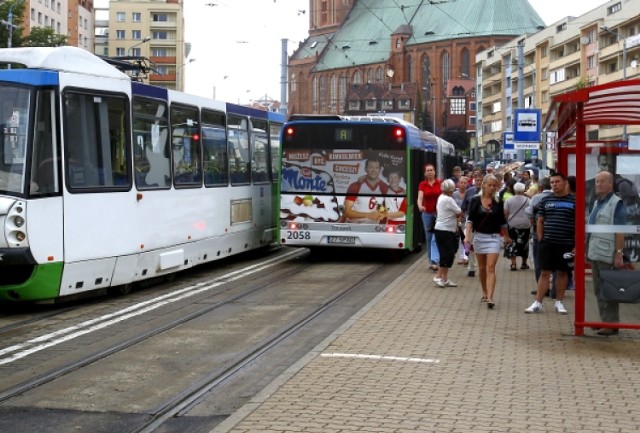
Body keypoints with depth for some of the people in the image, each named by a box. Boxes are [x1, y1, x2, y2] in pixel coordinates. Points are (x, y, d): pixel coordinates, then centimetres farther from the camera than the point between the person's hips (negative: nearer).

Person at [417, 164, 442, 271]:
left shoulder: (440, 183, -1)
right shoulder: (422, 185, 2)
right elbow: (420, 198, -9)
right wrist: (420, 206, -31)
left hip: (439, 213, -2)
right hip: (427, 213, 3)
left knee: (436, 237, -12)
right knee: (429, 238, 9)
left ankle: (435, 261, -18)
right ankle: (431, 261, 18)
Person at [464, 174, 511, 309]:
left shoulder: (498, 202, 1)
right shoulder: (475, 200, -2)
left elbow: (502, 221, 13)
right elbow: (470, 219, -5)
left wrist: (507, 237, 23)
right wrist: (467, 235, -17)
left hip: (494, 238, -1)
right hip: (479, 236, 1)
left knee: (490, 268, -12)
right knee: (482, 268, 14)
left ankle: (490, 298, -19)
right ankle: (485, 293, 32)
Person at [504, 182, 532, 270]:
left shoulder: (509, 200, -2)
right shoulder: (528, 200, -1)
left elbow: (505, 213, -3)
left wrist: (505, 223, 8)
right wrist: (531, 224, 13)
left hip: (512, 226, -1)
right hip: (525, 226, 1)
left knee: (512, 244, 3)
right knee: (524, 244, 12)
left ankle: (513, 263, -6)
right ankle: (524, 263, 22)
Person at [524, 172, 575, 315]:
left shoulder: (574, 200, -1)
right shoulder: (546, 200, 8)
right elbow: (540, 221, 13)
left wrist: (577, 245, -7)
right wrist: (540, 240, 3)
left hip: (566, 244, -1)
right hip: (547, 243, 2)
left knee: (562, 272, 8)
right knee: (545, 272, 2)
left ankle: (559, 302, 19)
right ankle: (538, 303, 4)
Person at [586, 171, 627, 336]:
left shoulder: (616, 203, -10)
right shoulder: (597, 203, 15)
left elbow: (620, 231, -16)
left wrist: (619, 253, -21)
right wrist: (586, 249, 19)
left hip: (607, 255, -9)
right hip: (595, 254, 9)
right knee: (598, 290, 12)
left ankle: (612, 323, 1)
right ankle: (604, 320, 20)